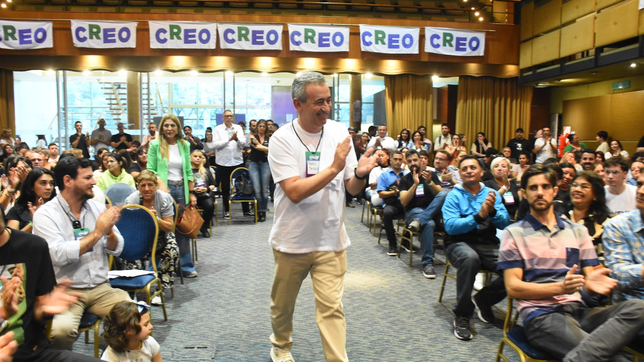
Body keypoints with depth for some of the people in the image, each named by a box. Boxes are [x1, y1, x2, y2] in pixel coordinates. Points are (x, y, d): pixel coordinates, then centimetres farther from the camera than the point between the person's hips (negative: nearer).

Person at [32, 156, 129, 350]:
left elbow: (117, 250, 7)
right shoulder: (45, 214, -7)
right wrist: (97, 232, -17)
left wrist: (109, 230, -13)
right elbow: (60, 255, -21)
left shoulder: (98, 208, 6)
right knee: (61, 329, -32)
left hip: (101, 288, 4)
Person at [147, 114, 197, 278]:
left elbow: (188, 171, 12)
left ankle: (186, 265, 15)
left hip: (181, 189, 3)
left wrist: (192, 193, 8)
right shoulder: (155, 145, 0)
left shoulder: (184, 145, 10)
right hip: (164, 190, -3)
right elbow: (150, 169, -2)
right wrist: (160, 183, -19)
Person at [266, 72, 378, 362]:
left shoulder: (340, 133, -2)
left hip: (331, 240, 1)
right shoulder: (282, 139, -13)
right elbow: (294, 192, -22)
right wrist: (334, 167, -26)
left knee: (331, 308, -1)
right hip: (291, 240, -1)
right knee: (282, 304, 18)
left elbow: (352, 188, 2)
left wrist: (360, 174, -21)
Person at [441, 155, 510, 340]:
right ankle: (462, 315, -20)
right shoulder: (454, 196, 4)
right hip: (460, 243, -3)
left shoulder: (491, 193, 13)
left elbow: (505, 223, 2)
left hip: (488, 244, 3)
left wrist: (492, 211, -18)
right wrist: (479, 216, -22)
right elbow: (450, 226, -12)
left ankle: (483, 299, 5)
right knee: (469, 258, -38)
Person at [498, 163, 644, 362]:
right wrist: (560, 287, -18)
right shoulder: (514, 233, 4)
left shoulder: (578, 231, 19)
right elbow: (513, 287, -3)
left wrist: (592, 284, -12)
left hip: (578, 309, 6)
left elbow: (590, 275, 14)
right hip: (541, 314, -6)